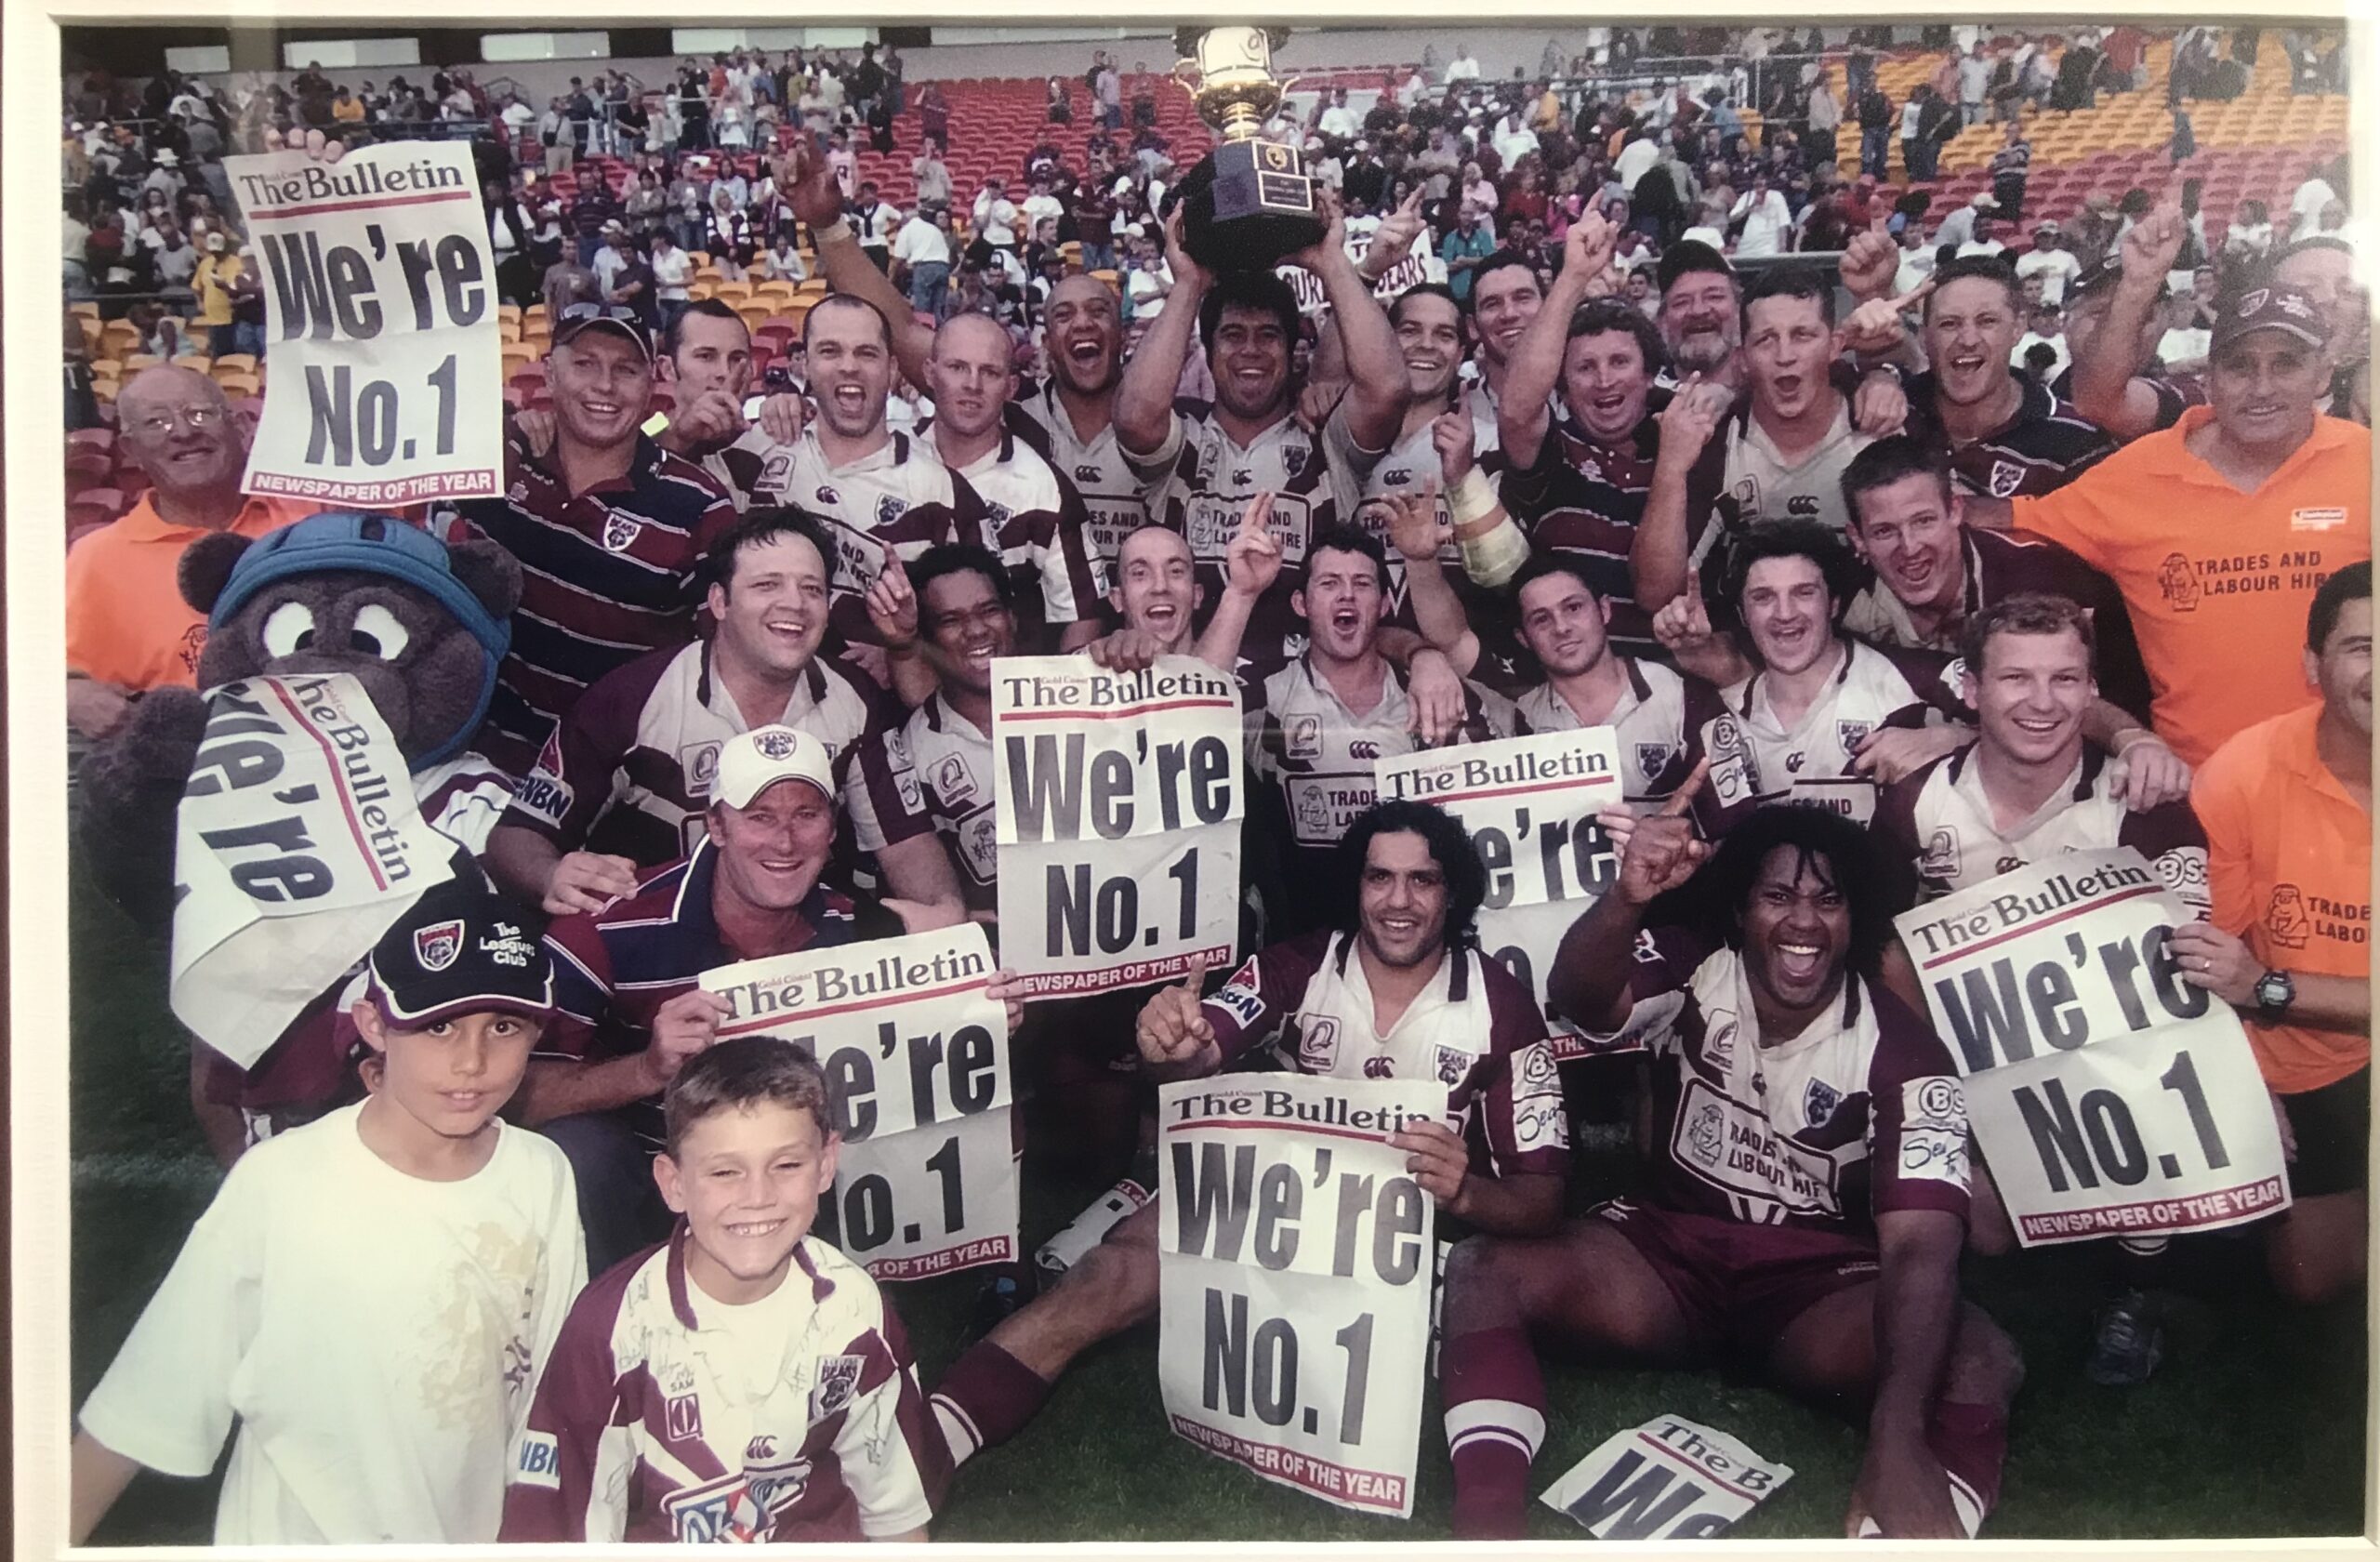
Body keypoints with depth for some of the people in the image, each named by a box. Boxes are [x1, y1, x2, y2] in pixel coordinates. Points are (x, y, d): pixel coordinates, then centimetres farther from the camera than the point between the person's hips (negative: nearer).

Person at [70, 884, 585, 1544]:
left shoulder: (543, 1177, -11)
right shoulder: (278, 1182, -23)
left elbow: (552, 1398, -1)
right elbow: (140, 1416, -16)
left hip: (480, 1533, 3)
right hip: (293, 1535, -3)